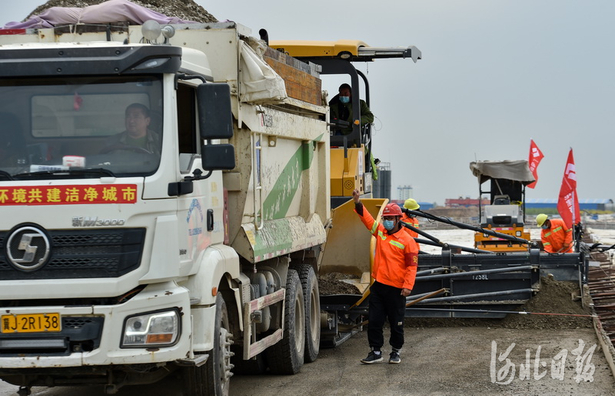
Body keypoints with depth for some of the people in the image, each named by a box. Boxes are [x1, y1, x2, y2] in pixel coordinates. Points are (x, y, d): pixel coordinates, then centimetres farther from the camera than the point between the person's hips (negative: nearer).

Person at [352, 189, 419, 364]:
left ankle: (396, 352, 21)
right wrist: (358, 203, -7)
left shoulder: (407, 240, -8)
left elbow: (412, 265, -11)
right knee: (374, 320, 6)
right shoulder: (380, 232, 9)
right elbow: (366, 218, 9)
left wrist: (408, 286, -19)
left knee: (396, 322, 6)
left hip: (396, 289, -5)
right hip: (378, 285, 5)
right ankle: (376, 352, 15)